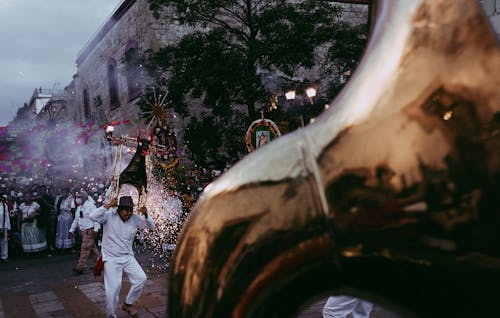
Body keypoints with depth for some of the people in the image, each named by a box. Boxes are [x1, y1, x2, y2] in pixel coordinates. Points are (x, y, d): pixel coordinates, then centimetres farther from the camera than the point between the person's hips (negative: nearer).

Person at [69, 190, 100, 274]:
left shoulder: (90, 206, -12)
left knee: (85, 248, -9)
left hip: (89, 230, -9)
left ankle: (81, 267, -7)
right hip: (83, 231, 9)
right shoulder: (79, 208, 14)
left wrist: (96, 229, -21)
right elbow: (76, 220, 21)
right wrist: (71, 230, 17)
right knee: (92, 247, 15)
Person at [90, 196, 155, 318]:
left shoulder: (134, 219, -1)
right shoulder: (109, 216, -12)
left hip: (128, 257, 4)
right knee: (113, 288, -9)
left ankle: (128, 304, 16)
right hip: (111, 258, -4)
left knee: (141, 278, -7)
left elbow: (151, 226, 2)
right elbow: (93, 216, -27)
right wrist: (108, 205, -28)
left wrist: (145, 215, -15)